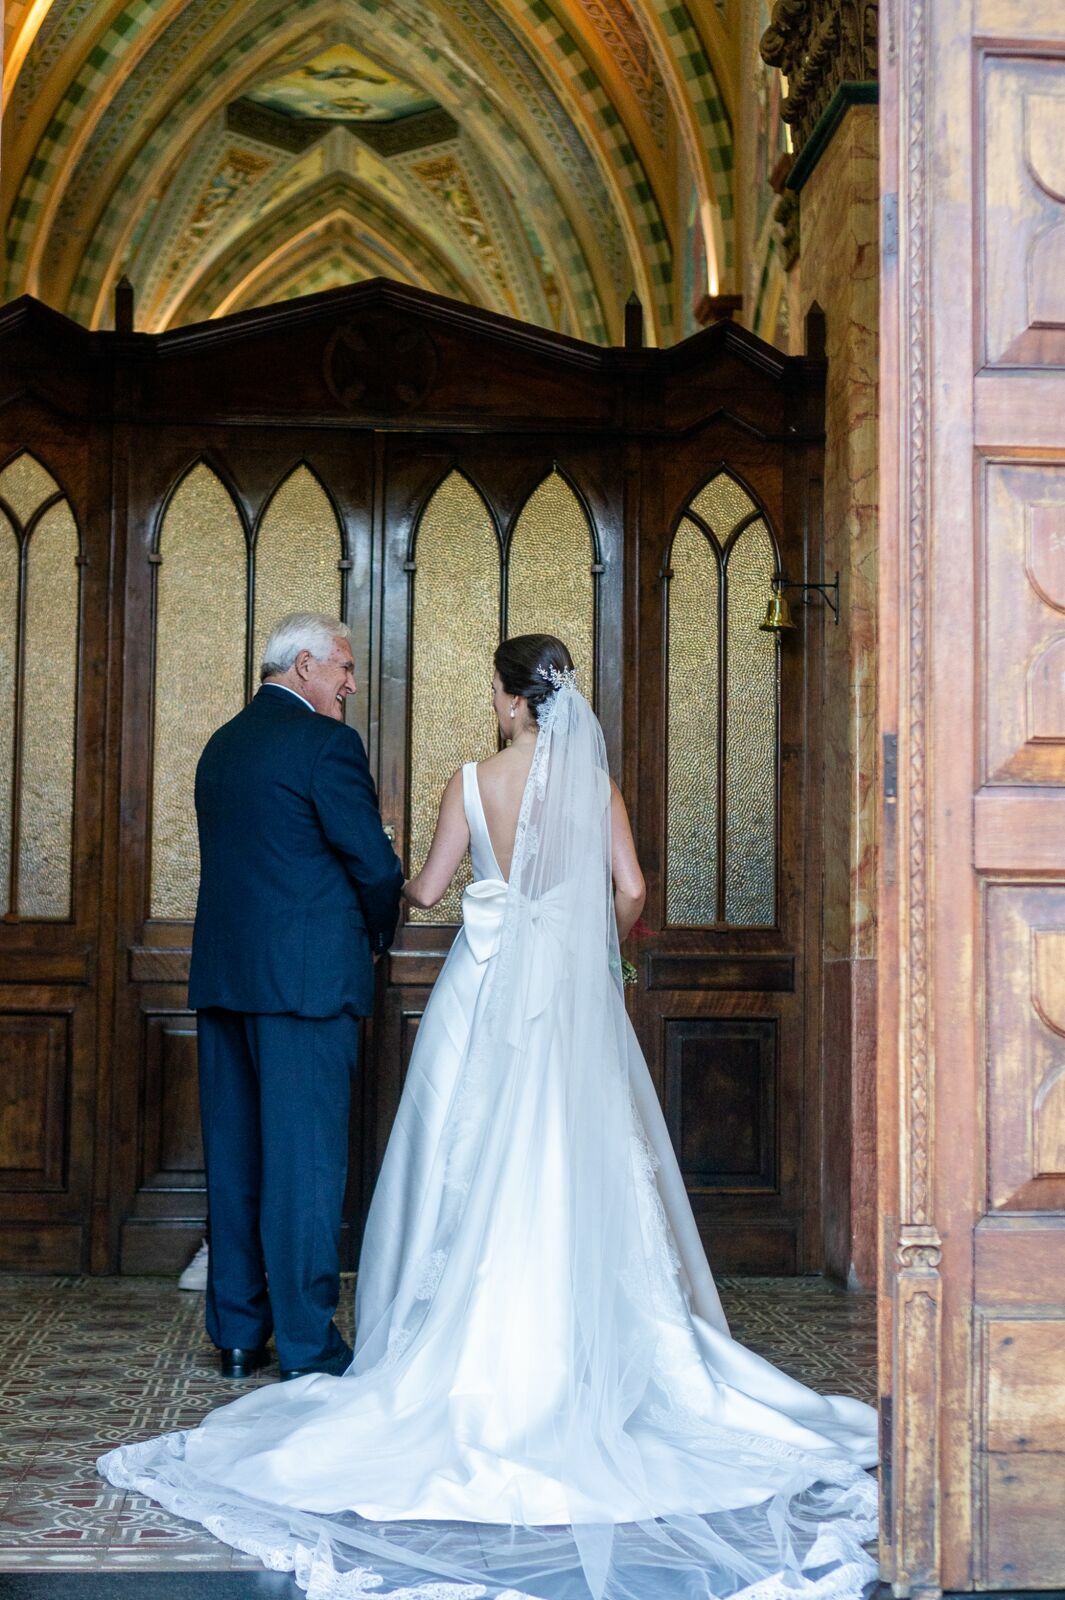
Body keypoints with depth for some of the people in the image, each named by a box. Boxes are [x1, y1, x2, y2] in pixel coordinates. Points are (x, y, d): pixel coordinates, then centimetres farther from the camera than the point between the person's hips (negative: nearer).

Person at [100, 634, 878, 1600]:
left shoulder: (476, 781, -5)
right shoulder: (595, 780, 0)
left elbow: (427, 889, 0)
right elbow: (631, 888, -2)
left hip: (490, 989, -1)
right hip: (573, 991, 2)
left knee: (481, 1162, 6)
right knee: (576, 1160, 7)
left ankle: (482, 1342, 10)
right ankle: (590, 1337, 10)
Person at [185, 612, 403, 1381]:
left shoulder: (221, 745, 15)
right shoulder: (325, 741, -9)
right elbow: (375, 862, -13)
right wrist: (377, 935, 7)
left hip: (221, 972, 8)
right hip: (307, 974, -7)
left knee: (234, 1154, 12)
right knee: (306, 1158, -2)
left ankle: (236, 1332, 19)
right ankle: (308, 1342, 3)